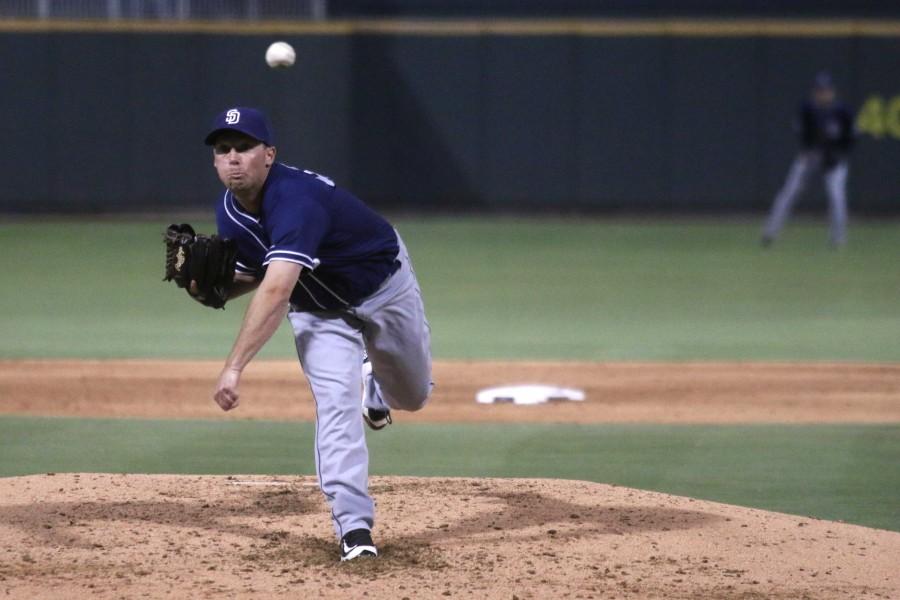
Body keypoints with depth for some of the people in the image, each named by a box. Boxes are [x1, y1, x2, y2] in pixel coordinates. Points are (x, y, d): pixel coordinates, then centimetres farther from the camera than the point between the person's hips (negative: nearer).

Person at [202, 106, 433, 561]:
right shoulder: (229, 211, -15)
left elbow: (276, 292, -50)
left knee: (412, 397, 16)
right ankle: (354, 528, -19)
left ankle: (376, 380, 52)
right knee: (336, 406, -17)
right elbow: (252, 278, 0)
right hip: (318, 309, 4)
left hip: (384, 287, -4)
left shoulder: (297, 200, -41)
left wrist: (234, 367, -56)